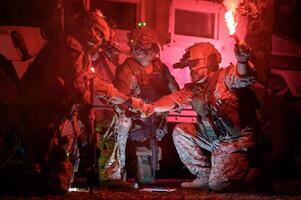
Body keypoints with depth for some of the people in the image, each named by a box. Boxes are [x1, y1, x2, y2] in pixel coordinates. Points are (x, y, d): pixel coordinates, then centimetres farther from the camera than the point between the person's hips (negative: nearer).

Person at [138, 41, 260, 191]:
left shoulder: (225, 76, -10)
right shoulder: (194, 89, 9)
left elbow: (244, 79, -29)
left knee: (218, 184, -19)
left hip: (235, 139, -7)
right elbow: (173, 100, -1)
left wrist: (242, 61, -53)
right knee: (180, 132, 4)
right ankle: (204, 176, 9)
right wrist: (153, 107, -22)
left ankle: (252, 172, 10)